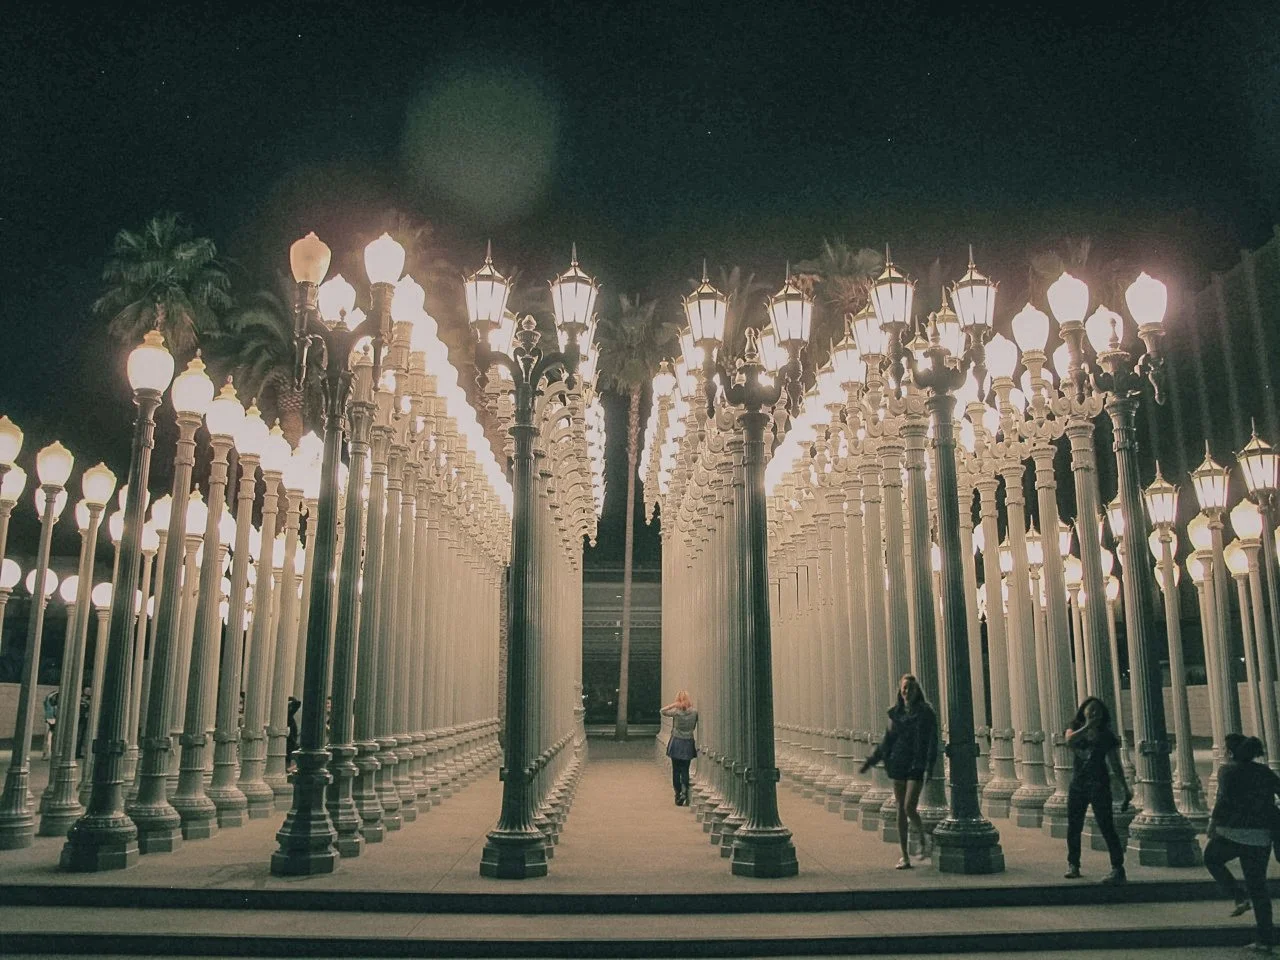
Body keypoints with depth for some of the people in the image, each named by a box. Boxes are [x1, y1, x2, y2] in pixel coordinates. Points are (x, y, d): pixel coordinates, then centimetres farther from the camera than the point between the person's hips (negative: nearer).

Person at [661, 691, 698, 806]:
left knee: (676, 770, 7)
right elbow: (694, 727, 7)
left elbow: (663, 711, 2)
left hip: (676, 743, -2)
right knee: (685, 770, 8)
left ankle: (678, 795, 8)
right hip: (689, 743, 2)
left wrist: (674, 704, -5)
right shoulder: (694, 713, -5)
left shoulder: (676, 712, -12)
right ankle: (685, 792, -8)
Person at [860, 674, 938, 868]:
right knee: (900, 810, 5)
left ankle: (924, 837, 18)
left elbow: (932, 741, -8)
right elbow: (887, 741, 15)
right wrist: (871, 760, 13)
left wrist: (928, 766, -19)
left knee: (909, 807, -13)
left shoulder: (926, 712, -4)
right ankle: (905, 857, 12)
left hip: (916, 766, -4)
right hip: (898, 765, 5)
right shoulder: (896, 713, 9)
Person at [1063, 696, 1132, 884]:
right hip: (1077, 784, 3)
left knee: (1107, 827, -12)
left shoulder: (1107, 736, 0)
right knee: (1073, 827, 11)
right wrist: (1087, 726, -21)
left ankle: (1118, 869, -10)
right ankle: (1073, 864, 27)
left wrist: (1125, 788, 2)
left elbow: (1115, 764, 5)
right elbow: (1069, 741, -20)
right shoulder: (1075, 728, 4)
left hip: (1098, 785, -3)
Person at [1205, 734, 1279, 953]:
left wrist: (1213, 824, -10)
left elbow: (1224, 799, -18)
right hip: (1261, 837, 5)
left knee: (1211, 859, 24)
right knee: (1258, 887, 12)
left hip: (1232, 833, -5)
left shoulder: (1228, 770, -5)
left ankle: (1239, 898, 7)